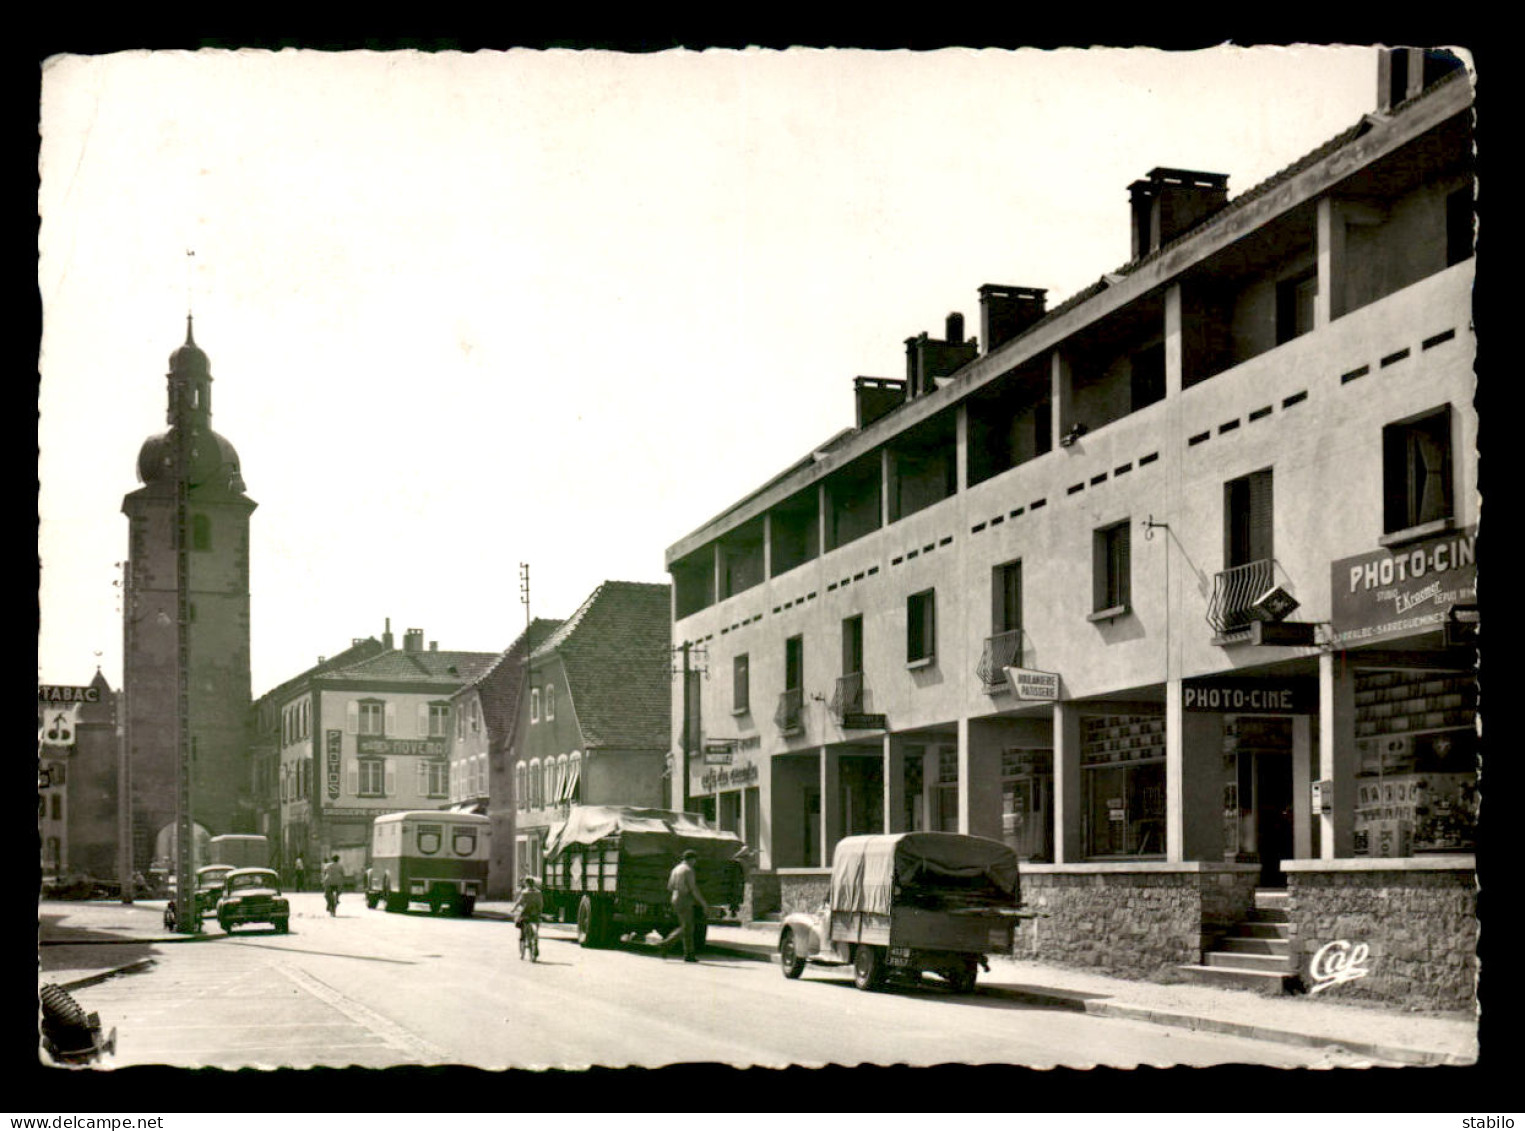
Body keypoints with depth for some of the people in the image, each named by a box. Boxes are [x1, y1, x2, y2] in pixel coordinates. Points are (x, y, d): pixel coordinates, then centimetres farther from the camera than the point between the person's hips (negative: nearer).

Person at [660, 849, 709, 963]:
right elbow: (693, 889, -17)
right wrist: (704, 904, -12)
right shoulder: (688, 870, -13)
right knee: (687, 929, -3)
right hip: (685, 901, -9)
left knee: (686, 928, 11)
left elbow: (670, 887, 17)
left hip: (676, 899, 9)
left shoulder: (676, 869, 14)